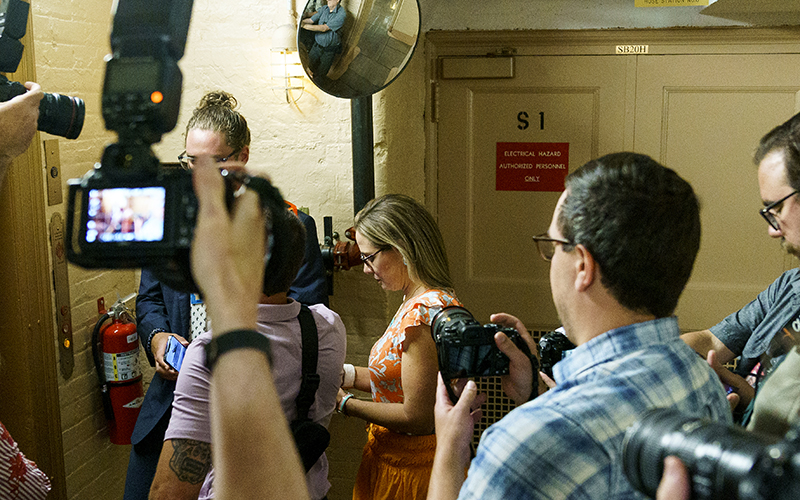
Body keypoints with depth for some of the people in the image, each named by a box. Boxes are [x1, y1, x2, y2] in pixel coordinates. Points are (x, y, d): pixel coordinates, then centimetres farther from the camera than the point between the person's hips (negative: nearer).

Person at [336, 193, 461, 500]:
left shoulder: (426, 312, -25)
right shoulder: (417, 302, 7)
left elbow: (417, 418, -24)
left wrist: (343, 403, -14)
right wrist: (345, 374, 5)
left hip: (411, 474, -9)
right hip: (393, 460, 9)